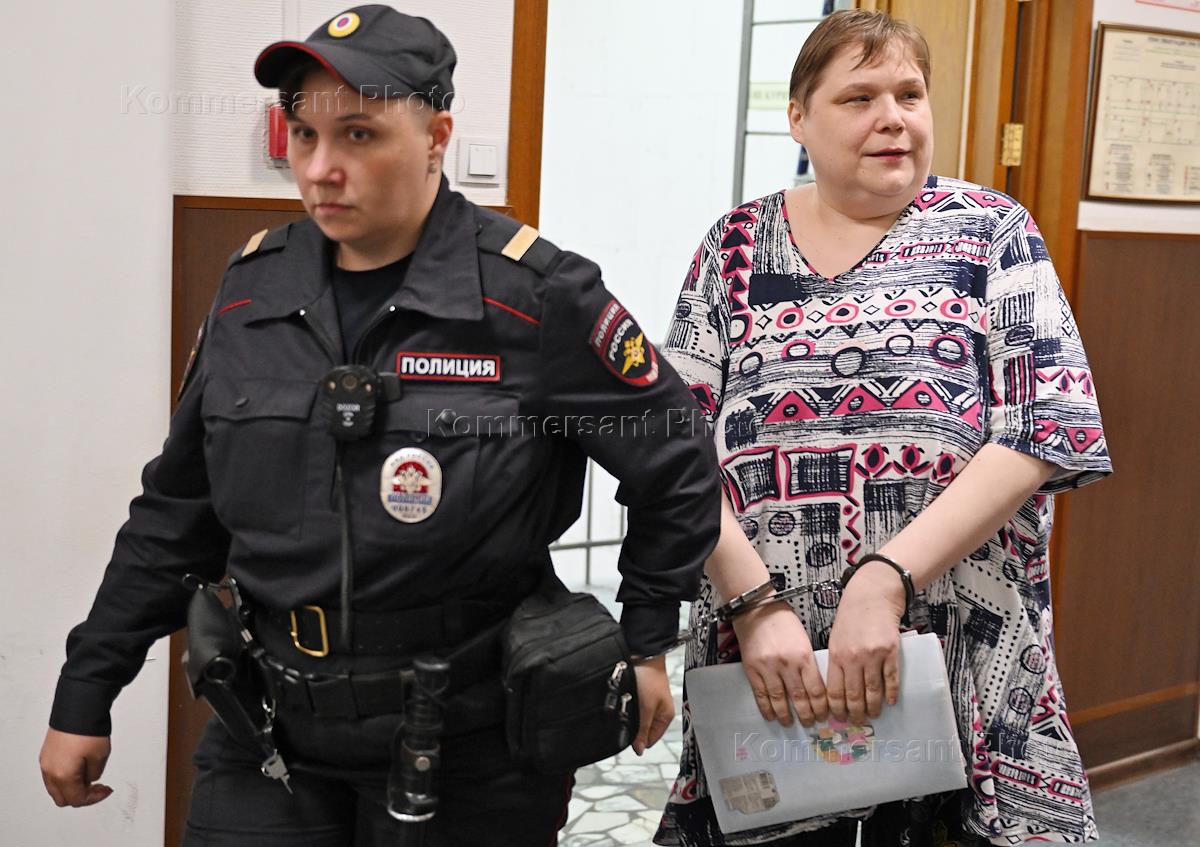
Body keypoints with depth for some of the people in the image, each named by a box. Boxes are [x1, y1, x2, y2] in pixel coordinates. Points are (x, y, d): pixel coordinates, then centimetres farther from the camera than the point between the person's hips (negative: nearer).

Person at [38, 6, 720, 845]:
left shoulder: (535, 295, -14)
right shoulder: (253, 289, 1)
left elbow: (677, 467, -2)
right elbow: (175, 515, 10)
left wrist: (645, 648, 3)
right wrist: (85, 696, 11)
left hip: (467, 750, -3)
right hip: (270, 736, 4)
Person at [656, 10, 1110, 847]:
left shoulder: (990, 230, 2)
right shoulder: (737, 244, 5)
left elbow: (1049, 430, -9)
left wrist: (884, 579, -18)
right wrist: (755, 604, -15)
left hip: (965, 663, -1)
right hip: (766, 670, 1)